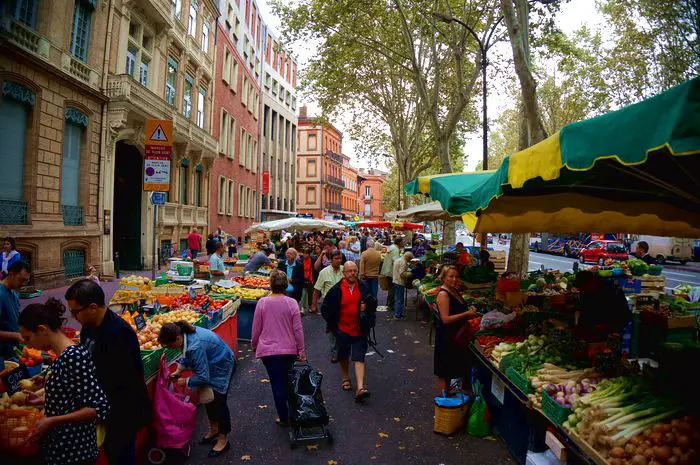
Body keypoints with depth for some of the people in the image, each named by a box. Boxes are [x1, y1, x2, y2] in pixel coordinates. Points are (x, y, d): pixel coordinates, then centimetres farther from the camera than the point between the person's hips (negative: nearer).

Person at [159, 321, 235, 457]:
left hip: (222, 365, -9)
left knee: (218, 400, -3)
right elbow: (187, 354, 9)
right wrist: (179, 370, -1)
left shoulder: (195, 347, -39)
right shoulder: (186, 333, -13)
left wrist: (186, 381, -15)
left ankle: (223, 440, 12)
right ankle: (214, 429, 36)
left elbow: (203, 377, -30)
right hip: (211, 364, 9)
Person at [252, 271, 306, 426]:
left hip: (268, 350, -1)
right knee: (287, 381, 23)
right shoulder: (292, 303, -11)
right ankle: (291, 411, 38)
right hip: (289, 350, 1)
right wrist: (301, 351, 3)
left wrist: (254, 345, 15)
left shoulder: (262, 302, -10)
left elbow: (256, 328, -2)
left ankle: (283, 418, 17)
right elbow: (298, 329, -7)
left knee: (277, 384, 8)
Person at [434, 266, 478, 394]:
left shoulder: (455, 291, 8)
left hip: (456, 334, 9)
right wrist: (466, 314, -22)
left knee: (451, 370, 19)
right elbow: (445, 319, -24)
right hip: (446, 336, -9)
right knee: (444, 373, 2)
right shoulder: (443, 294, -18)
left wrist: (470, 312, 2)